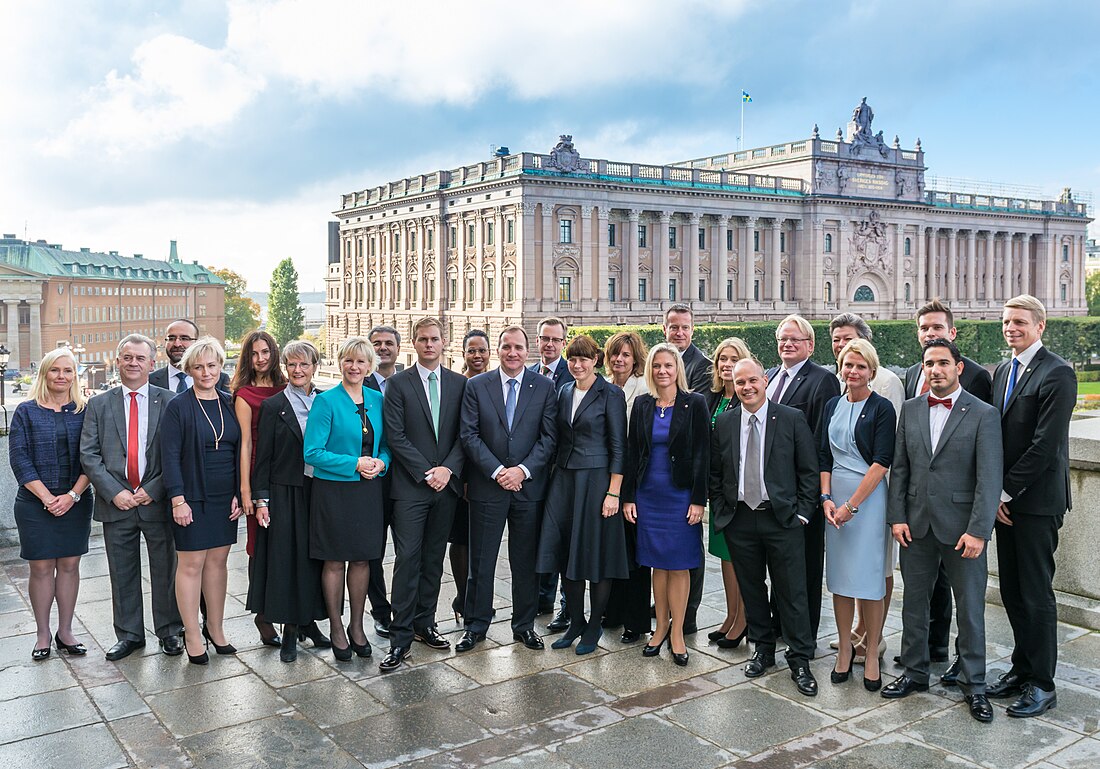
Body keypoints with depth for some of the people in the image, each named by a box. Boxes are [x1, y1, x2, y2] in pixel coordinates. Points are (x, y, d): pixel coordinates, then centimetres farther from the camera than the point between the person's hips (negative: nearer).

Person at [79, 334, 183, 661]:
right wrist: (114, 492, -11)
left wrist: (154, 490, -12)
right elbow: (89, 454, 0)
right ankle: (129, 635, 26)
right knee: (122, 573, 11)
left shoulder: (169, 402, 0)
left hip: (157, 501, -1)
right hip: (116, 502, 2)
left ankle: (169, 631, 23)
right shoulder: (99, 405, 6)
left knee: (165, 570, 8)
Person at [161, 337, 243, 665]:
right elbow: (170, 456, -9)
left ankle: (215, 628, 23)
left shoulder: (229, 404, 7)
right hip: (193, 497, -4)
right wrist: (178, 500, -14)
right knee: (191, 564, 1)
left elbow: (240, 451, 9)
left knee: (218, 561, 11)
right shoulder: (178, 407, -6)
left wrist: (239, 494, 3)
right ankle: (192, 635, 12)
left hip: (225, 498, 4)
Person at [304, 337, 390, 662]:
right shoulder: (326, 401, -9)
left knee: (362, 559, 12)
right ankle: (336, 629, 22)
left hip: (368, 490, 4)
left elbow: (386, 443, 13)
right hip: (333, 491, -4)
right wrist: (355, 463, -18)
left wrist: (380, 462, -9)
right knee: (335, 561, 7)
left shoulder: (378, 400, 6)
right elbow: (313, 452, -13)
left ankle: (357, 626, 27)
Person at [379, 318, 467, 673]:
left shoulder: (459, 383, 9)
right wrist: (426, 473, -12)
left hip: (447, 484, 4)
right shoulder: (398, 384, 0)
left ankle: (424, 624, 23)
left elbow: (465, 434, 6)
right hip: (410, 486, -3)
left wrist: (448, 469, -8)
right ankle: (400, 637, 0)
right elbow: (396, 437, -7)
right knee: (407, 560, -5)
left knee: (434, 559, 11)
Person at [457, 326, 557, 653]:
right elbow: (469, 434, -3)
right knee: (481, 561, 6)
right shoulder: (476, 386, 2)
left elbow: (549, 437, -1)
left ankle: (524, 625, 23)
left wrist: (522, 470, -12)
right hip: (487, 487, 0)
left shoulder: (545, 387, 3)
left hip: (529, 486, 1)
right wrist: (496, 471, -12)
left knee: (526, 561, 10)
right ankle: (475, 626, 19)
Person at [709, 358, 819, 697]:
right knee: (751, 589, 13)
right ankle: (762, 650, 29)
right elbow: (715, 474, 11)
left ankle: (800, 661, 13)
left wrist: (802, 513, -5)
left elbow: (809, 471, -1)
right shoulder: (724, 423, 6)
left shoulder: (792, 419, -3)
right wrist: (720, 511, 4)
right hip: (739, 519, 3)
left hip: (782, 518, -3)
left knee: (792, 592, 1)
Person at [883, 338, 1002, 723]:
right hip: (917, 526, 4)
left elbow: (989, 478, -11)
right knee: (914, 604, 13)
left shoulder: (983, 414, -6)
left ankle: (973, 684, 21)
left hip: (962, 528, -4)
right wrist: (897, 517, 1)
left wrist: (978, 531, -16)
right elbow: (900, 468, 8)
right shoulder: (910, 410, 6)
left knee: (970, 609, 7)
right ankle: (915, 672, 29)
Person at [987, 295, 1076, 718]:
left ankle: (1042, 684, 12)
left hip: (1037, 501, -7)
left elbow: (1045, 444, -17)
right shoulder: (1003, 371, 14)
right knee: (1012, 591, 13)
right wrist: (997, 493, 6)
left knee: (1036, 594, 0)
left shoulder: (1057, 373, -12)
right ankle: (1021, 668, 26)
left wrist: (1006, 492, -13)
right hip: (1005, 498, 7)